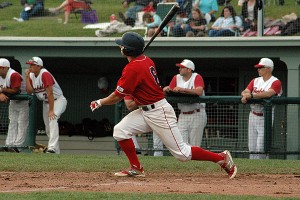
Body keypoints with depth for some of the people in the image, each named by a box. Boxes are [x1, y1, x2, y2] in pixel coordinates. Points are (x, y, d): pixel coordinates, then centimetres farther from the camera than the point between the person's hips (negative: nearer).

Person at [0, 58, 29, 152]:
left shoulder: (13, 75, -27)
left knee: (22, 124, -10)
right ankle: (9, 144, 7)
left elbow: (15, 90, -28)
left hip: (24, 101, -9)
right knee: (12, 123, 7)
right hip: (13, 102, 9)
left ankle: (18, 145, -15)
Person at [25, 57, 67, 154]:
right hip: (46, 102, 9)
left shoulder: (45, 74, -22)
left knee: (52, 118, -31)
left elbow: (50, 93, -26)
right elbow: (29, 91, -6)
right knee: (48, 128, 9)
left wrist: (51, 110, -28)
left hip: (58, 100, -9)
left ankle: (52, 148, -41)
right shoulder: (31, 76, 3)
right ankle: (56, 151, 22)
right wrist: (27, 77, -11)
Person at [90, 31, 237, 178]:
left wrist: (99, 103, 1)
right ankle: (136, 168, 7)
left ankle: (222, 158, 1)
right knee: (120, 130, 1)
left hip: (159, 112, -10)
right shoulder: (146, 61, 6)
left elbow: (117, 97, -15)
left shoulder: (132, 68, -21)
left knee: (182, 153, -6)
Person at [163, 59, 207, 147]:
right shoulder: (177, 78, 10)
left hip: (197, 114, -5)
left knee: (194, 145, -3)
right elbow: (168, 93, 6)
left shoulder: (197, 77, -6)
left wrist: (182, 89, -26)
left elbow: (199, 92, -24)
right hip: (183, 115, 5)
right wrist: (166, 89, -18)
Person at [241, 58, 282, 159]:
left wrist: (252, 95, -34)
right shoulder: (255, 81, 15)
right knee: (252, 147, 6)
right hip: (253, 116, 6)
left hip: (265, 117, -6)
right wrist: (245, 95, -23)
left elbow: (269, 93, -25)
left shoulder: (275, 82, -7)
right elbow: (245, 91, 3)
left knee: (261, 147, -12)